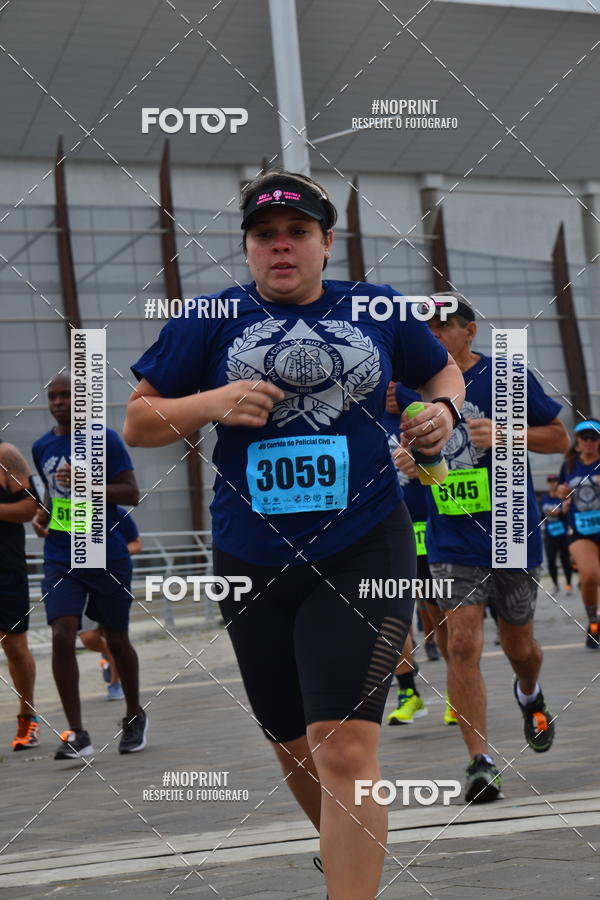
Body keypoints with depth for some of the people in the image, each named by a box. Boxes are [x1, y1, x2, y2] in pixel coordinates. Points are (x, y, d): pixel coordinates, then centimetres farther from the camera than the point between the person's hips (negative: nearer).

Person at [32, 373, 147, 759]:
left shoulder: (105, 439, -5)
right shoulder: (42, 447, 10)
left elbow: (132, 494, -8)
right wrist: (43, 513, 5)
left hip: (107, 557, -3)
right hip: (61, 561, 3)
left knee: (117, 640, 10)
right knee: (62, 637, -15)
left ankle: (135, 717, 33)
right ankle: (77, 734, -13)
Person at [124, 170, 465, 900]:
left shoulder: (380, 310, 4)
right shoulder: (210, 321, 3)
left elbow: (443, 370, 22)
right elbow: (137, 422, 4)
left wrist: (443, 409, -1)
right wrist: (212, 404, -14)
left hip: (363, 553, -2)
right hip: (252, 564, 2)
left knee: (344, 749, -16)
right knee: (295, 748, 17)